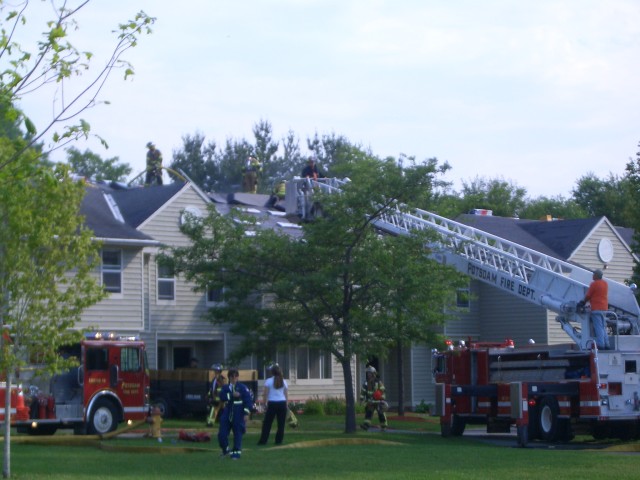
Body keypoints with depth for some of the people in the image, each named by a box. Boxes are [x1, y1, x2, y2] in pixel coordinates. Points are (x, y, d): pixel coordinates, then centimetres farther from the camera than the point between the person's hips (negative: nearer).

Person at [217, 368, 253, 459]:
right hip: (227, 413, 3)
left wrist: (246, 413, -14)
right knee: (222, 434, 2)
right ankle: (225, 450, 23)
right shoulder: (225, 388, 7)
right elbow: (222, 397, -11)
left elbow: (248, 400, -7)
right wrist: (232, 395, -22)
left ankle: (236, 452, 10)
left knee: (238, 434, -1)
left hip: (238, 415, -3)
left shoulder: (243, 387, -3)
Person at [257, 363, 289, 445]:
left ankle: (263, 441, 3)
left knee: (267, 423, 4)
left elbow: (265, 394, -5)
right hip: (282, 403, 2)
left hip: (272, 403, -2)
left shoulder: (269, 381, -3)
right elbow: (286, 395, 6)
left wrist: (264, 403, 1)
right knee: (281, 423, 8)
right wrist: (287, 405, 11)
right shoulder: (283, 381, 7)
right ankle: (279, 440, 8)